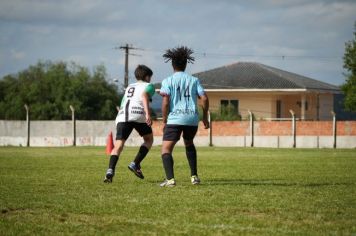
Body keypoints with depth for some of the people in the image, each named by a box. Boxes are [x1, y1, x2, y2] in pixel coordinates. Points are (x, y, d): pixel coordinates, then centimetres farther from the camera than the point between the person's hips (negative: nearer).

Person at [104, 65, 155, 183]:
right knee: (149, 139, 19)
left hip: (123, 115, 4)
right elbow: (144, 95, -4)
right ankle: (135, 164, 3)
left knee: (118, 145, -4)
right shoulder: (148, 86, 18)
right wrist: (148, 114, -16)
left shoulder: (129, 87, 35)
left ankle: (110, 170, -27)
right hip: (138, 114, -4)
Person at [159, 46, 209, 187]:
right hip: (192, 118, 4)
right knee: (189, 144, 30)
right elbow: (204, 99, 3)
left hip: (175, 119, -4)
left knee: (166, 149, -2)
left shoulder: (168, 81, 2)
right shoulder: (194, 80, 11)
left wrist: (164, 122, 0)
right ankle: (194, 176, 23)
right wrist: (205, 118, 15)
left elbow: (165, 102, -8)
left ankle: (170, 179, -23)